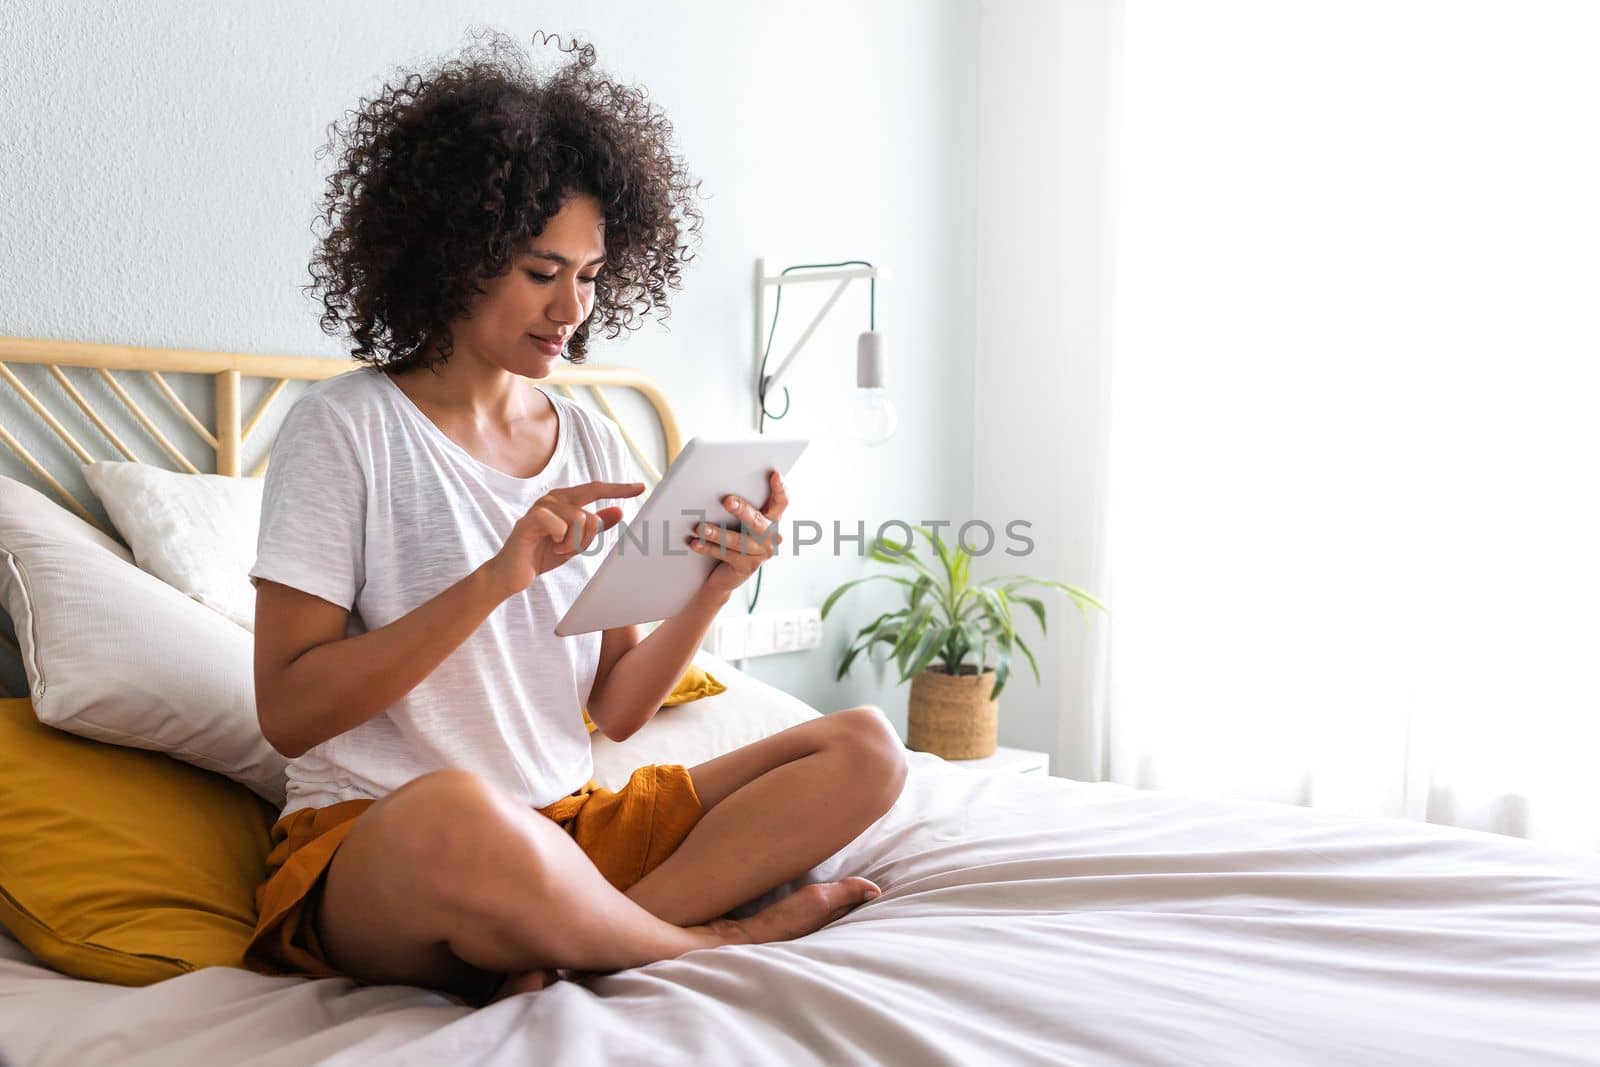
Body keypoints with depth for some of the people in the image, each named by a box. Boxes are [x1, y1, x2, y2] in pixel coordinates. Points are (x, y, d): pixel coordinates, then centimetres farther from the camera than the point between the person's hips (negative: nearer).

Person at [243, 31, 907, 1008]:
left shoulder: (593, 444, 10)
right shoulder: (346, 427, -5)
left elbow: (616, 708, 7)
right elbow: (289, 710, -12)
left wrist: (713, 592, -10)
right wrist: (497, 578, -21)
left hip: (568, 824, 6)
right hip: (367, 843, -5)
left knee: (865, 750, -7)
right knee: (457, 817, -42)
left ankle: (555, 951, -22)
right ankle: (721, 938, -13)